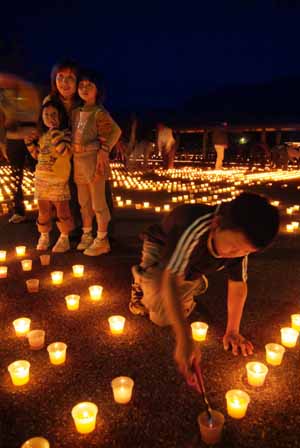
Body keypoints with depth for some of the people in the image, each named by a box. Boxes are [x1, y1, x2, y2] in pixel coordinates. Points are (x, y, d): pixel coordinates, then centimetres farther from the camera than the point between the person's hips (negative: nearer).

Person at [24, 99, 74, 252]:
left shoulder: (65, 133, -8)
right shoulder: (43, 135, 11)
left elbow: (64, 151, -27)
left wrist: (54, 131, -27)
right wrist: (31, 144, 5)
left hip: (58, 180, -6)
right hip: (41, 179, 6)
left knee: (61, 209, 3)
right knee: (43, 210, 13)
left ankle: (64, 238, 17)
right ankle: (44, 236, 29)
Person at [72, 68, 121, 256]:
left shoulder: (99, 112, -9)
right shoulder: (76, 112, 12)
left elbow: (115, 131, -17)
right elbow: (74, 135, 16)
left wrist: (103, 151, -22)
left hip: (94, 160, -8)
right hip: (78, 161, 8)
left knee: (98, 203, 0)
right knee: (84, 202, 17)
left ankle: (102, 241, 12)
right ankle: (87, 235, 32)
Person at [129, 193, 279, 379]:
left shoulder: (241, 240, -25)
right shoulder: (193, 228, -46)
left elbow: (238, 285, -13)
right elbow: (170, 281, -50)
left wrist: (232, 331, -11)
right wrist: (185, 340, -55)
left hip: (191, 266, 5)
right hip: (161, 251, -5)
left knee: (164, 319, -1)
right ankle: (141, 282, 10)